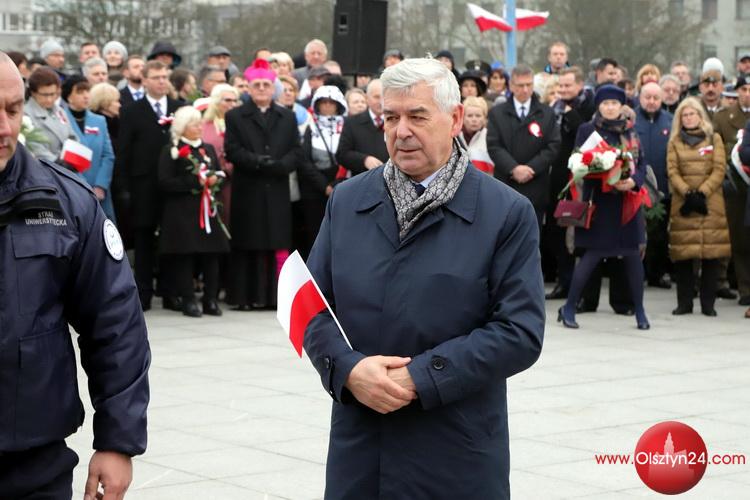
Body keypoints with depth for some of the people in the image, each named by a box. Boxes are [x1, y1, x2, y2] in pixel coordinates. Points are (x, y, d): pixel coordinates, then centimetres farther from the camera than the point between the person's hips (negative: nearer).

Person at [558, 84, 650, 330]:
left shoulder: (630, 132, 12)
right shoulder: (587, 130, 1)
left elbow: (641, 164, 9)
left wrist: (633, 181, -12)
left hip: (627, 201, 4)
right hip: (598, 201, -4)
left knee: (633, 254, 2)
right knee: (592, 254, -5)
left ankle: (639, 311, 11)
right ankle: (569, 308, 5)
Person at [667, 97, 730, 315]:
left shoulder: (714, 139, 10)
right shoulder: (675, 142, 13)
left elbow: (719, 170, 1)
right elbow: (672, 172, 3)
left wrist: (702, 193, -10)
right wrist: (688, 194, -12)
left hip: (710, 203, -1)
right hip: (682, 204, 1)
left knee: (711, 253, -4)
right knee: (683, 255, -3)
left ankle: (708, 303, 1)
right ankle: (684, 302, 4)